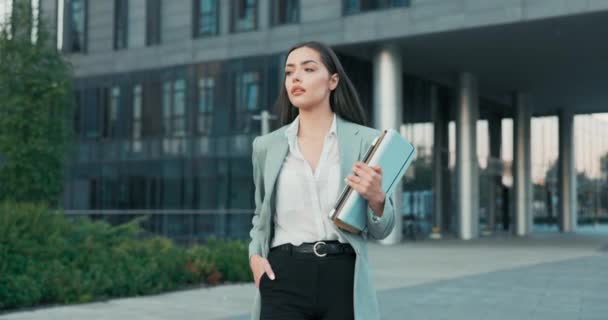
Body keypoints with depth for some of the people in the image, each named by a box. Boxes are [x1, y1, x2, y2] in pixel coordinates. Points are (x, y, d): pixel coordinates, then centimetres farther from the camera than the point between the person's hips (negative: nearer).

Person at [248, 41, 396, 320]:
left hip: (343, 278, 0)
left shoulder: (365, 140, 2)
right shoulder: (267, 145, 8)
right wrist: (255, 254, 4)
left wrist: (376, 198, -15)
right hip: (284, 279, 1)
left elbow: (380, 230, 7)